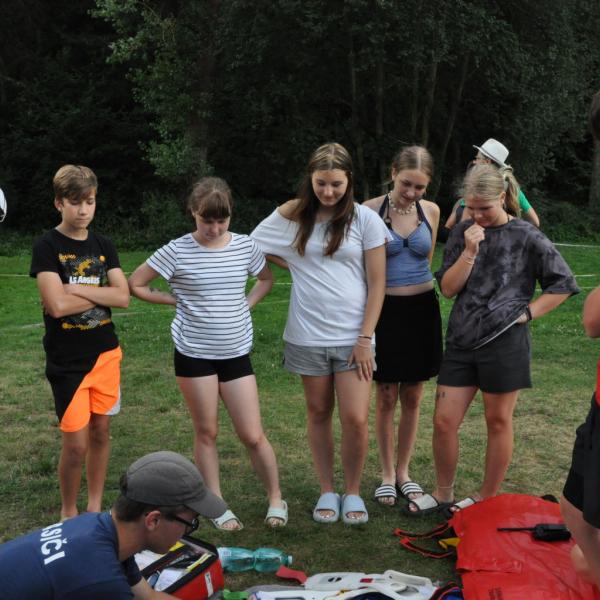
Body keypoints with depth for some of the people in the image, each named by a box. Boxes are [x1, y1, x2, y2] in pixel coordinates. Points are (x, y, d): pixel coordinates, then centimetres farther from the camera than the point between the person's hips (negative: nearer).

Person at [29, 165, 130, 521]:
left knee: (101, 431, 11)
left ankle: (95, 508, 27)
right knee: (76, 442, -2)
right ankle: (69, 512, 20)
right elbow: (57, 305, -20)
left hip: (106, 354, 4)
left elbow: (123, 297, -5)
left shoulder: (103, 246, 6)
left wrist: (77, 290, -15)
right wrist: (101, 294, -8)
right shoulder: (47, 247, -9)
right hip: (67, 361, -4)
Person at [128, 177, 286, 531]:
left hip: (236, 353, 2)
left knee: (253, 435, 2)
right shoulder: (177, 251, -10)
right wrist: (178, 300, -3)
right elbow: (135, 285, -3)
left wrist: (246, 305, 3)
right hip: (194, 353, -2)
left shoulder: (245, 247, -2)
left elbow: (267, 279, 18)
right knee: (207, 432, 8)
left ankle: (276, 499, 19)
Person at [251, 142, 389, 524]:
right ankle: (327, 491, 25)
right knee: (319, 414, 11)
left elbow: (377, 283, -3)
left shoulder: (365, 219, -4)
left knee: (356, 419, -6)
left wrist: (365, 339, -8)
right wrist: (296, 264, 3)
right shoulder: (292, 216, 0)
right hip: (307, 335, 2)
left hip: (352, 336, -1)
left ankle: (353, 492, 15)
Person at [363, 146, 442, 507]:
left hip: (422, 310, 3)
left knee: (413, 398, 10)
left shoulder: (431, 211, 1)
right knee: (386, 398, 4)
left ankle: (404, 471, 25)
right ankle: (387, 473, 20)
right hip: (386, 310, -3)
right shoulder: (371, 210, -9)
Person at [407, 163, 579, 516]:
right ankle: (444, 493, 22)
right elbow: (448, 288, 1)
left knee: (498, 422, 9)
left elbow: (563, 285, -1)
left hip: (504, 341, -4)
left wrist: (527, 313, -7)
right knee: (444, 421, 4)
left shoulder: (526, 237, -4)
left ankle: (487, 498, 23)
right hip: (462, 340, 4)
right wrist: (470, 252, -10)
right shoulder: (464, 234, 7)